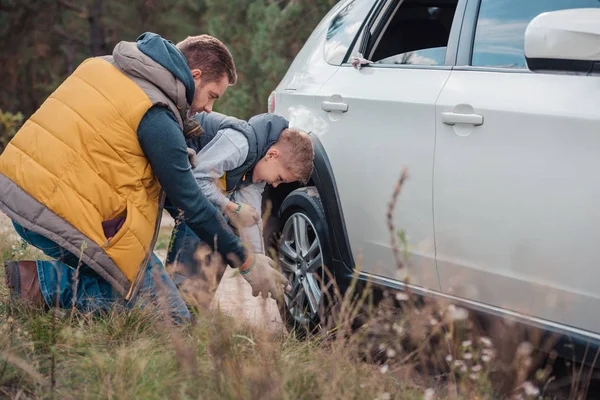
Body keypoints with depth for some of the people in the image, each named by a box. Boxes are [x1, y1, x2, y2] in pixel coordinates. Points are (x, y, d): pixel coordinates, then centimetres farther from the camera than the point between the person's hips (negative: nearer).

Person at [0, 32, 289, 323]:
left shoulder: (100, 65, 11)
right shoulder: (157, 119, -13)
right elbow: (192, 206, -9)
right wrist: (247, 263, 2)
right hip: (63, 217, -9)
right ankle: (42, 281, -9)